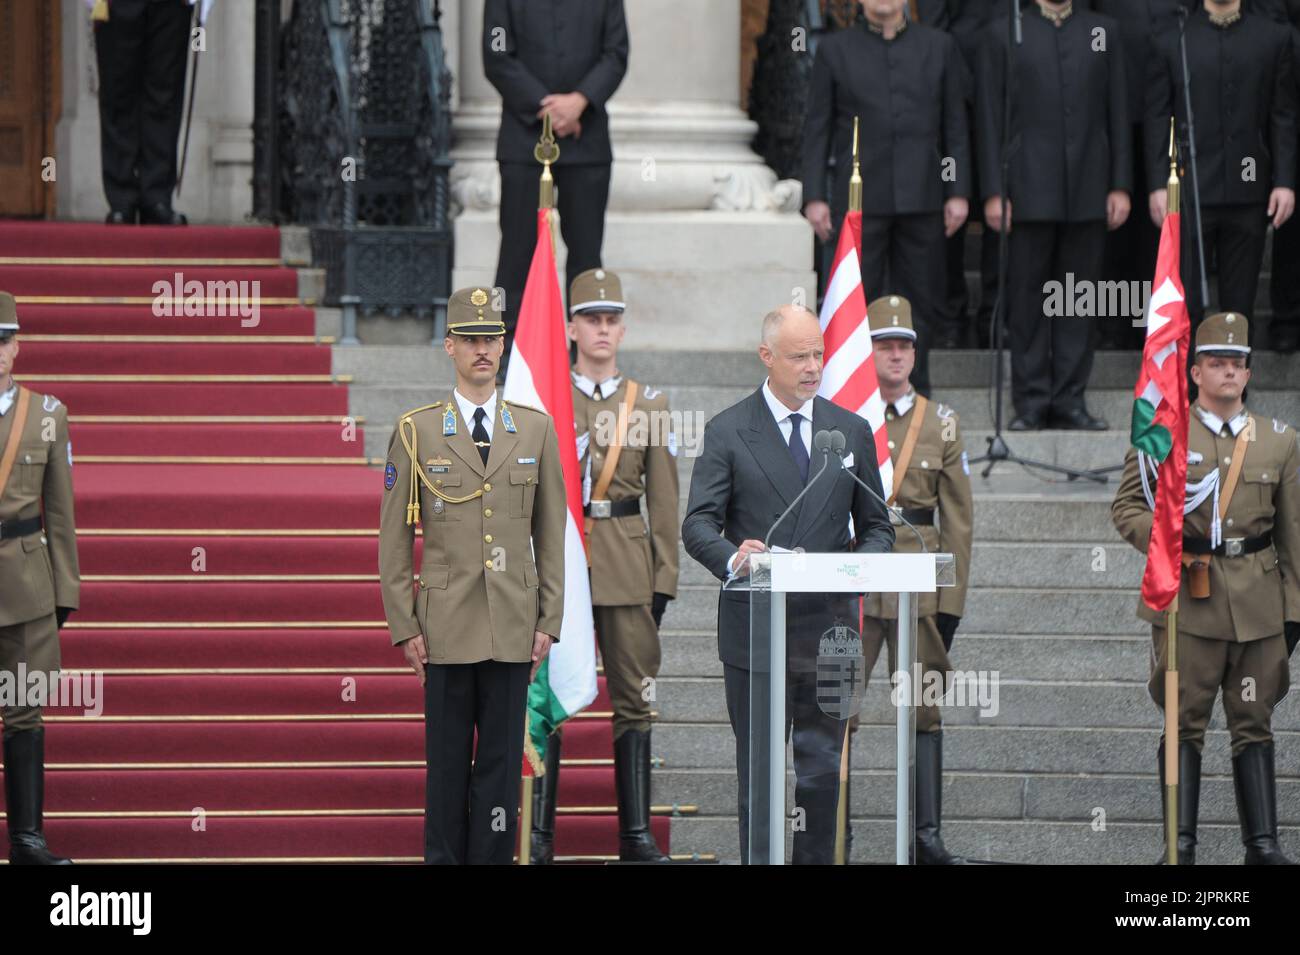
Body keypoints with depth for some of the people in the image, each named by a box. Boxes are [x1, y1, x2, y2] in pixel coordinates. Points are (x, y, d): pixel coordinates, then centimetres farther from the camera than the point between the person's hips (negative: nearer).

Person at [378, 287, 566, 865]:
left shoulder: (536, 429, 8)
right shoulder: (416, 432, 2)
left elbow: (551, 534, 10)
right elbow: (394, 539, 3)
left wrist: (549, 621, 4)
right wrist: (404, 626, -3)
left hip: (513, 627, 2)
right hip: (446, 625, -2)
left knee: (502, 760, 3)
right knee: (447, 759, 2)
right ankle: (444, 858, 8)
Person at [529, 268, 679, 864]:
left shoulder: (649, 406, 9)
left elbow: (663, 501, 8)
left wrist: (664, 578, 4)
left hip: (629, 566, 2)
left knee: (633, 698, 4)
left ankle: (636, 835, 9)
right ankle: (539, 833, 3)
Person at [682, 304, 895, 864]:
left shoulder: (851, 432, 11)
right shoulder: (728, 432, 0)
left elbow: (875, 524, 14)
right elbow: (697, 524, -7)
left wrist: (867, 561, -9)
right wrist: (732, 559, -29)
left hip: (828, 628, 2)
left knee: (822, 769, 2)